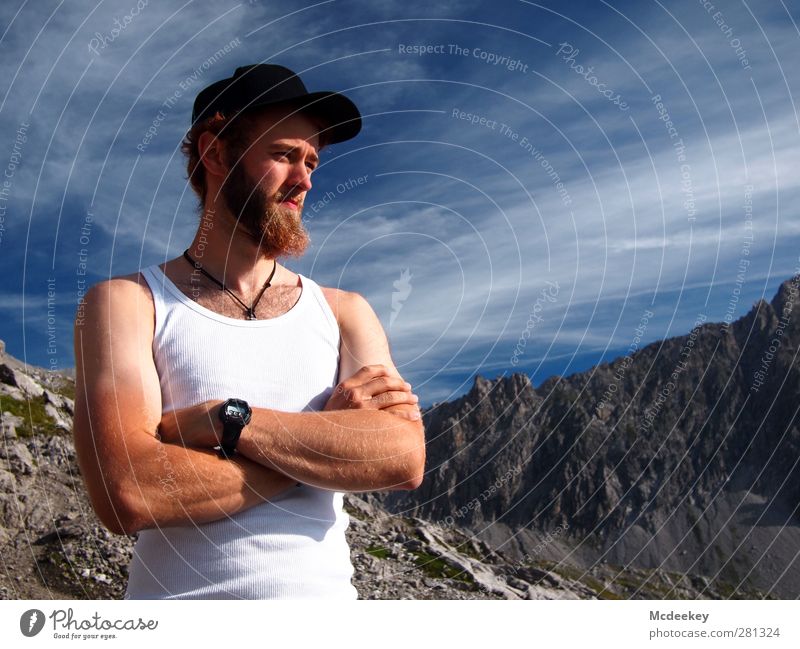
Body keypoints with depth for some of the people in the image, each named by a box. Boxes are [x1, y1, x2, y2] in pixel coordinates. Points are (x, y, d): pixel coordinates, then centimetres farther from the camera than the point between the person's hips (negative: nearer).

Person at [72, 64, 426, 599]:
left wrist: (224, 420, -19)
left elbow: (406, 459, -13)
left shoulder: (344, 312, 2)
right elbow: (126, 493, -20)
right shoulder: (126, 304, -6)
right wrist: (332, 436, -16)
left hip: (327, 591, 3)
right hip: (179, 599, -2)